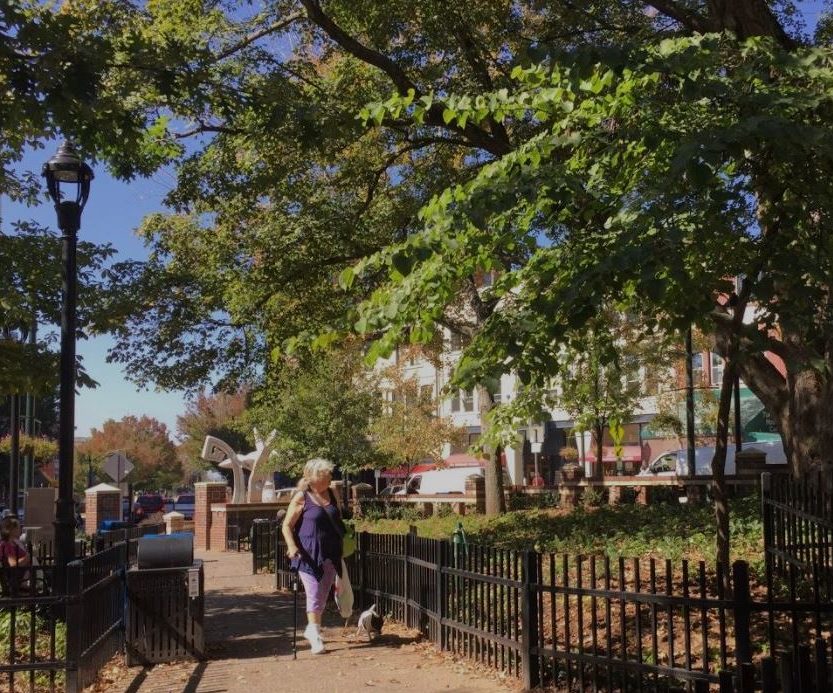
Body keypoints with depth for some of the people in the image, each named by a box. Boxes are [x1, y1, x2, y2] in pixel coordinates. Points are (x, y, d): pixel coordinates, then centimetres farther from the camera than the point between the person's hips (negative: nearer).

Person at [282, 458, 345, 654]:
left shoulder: (331, 494, 8)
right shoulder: (301, 498, -9)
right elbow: (287, 526, -8)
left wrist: (344, 539, 15)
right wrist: (292, 546, -23)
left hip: (330, 555, 6)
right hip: (308, 555, -6)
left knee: (323, 596, 13)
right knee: (314, 595, -8)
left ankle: (311, 629, 30)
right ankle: (316, 638, -4)